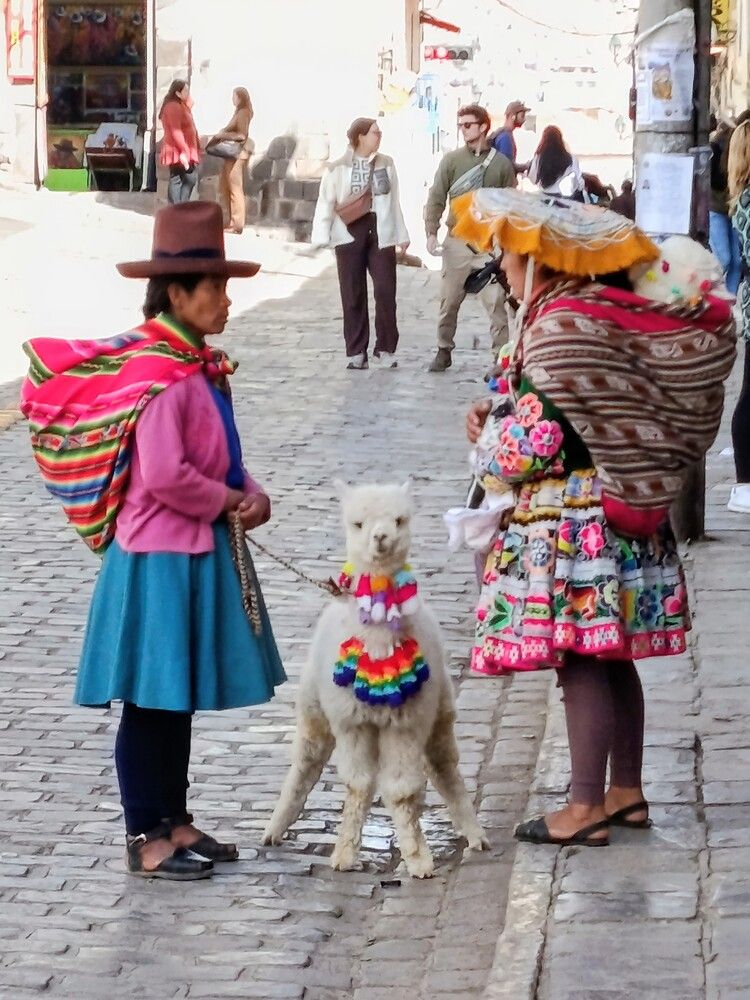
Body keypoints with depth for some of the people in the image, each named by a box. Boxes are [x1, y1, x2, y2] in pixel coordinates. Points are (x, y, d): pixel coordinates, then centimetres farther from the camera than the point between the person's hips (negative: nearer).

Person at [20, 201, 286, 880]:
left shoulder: (199, 366, 9)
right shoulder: (156, 375, -21)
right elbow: (163, 476, -27)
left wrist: (251, 494, -1)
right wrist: (228, 502, -13)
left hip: (199, 551, 10)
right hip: (160, 557, -10)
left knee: (181, 698, 17)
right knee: (152, 701, 0)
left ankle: (174, 821, 26)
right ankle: (146, 839, 8)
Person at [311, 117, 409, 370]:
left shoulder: (386, 164, 9)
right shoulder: (338, 168, 0)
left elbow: (393, 202, 12)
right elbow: (326, 202, -1)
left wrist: (401, 235, 12)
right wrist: (322, 237, -8)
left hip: (380, 234, 2)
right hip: (350, 235, -2)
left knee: (385, 291, -6)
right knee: (353, 295, 1)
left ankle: (385, 349, 5)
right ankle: (356, 352, 7)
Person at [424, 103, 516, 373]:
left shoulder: (500, 163, 5)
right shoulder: (452, 160, 5)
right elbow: (436, 198, 3)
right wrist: (431, 232, -8)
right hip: (457, 240, 1)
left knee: (495, 302, -7)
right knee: (449, 301, 6)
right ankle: (444, 351, 19)